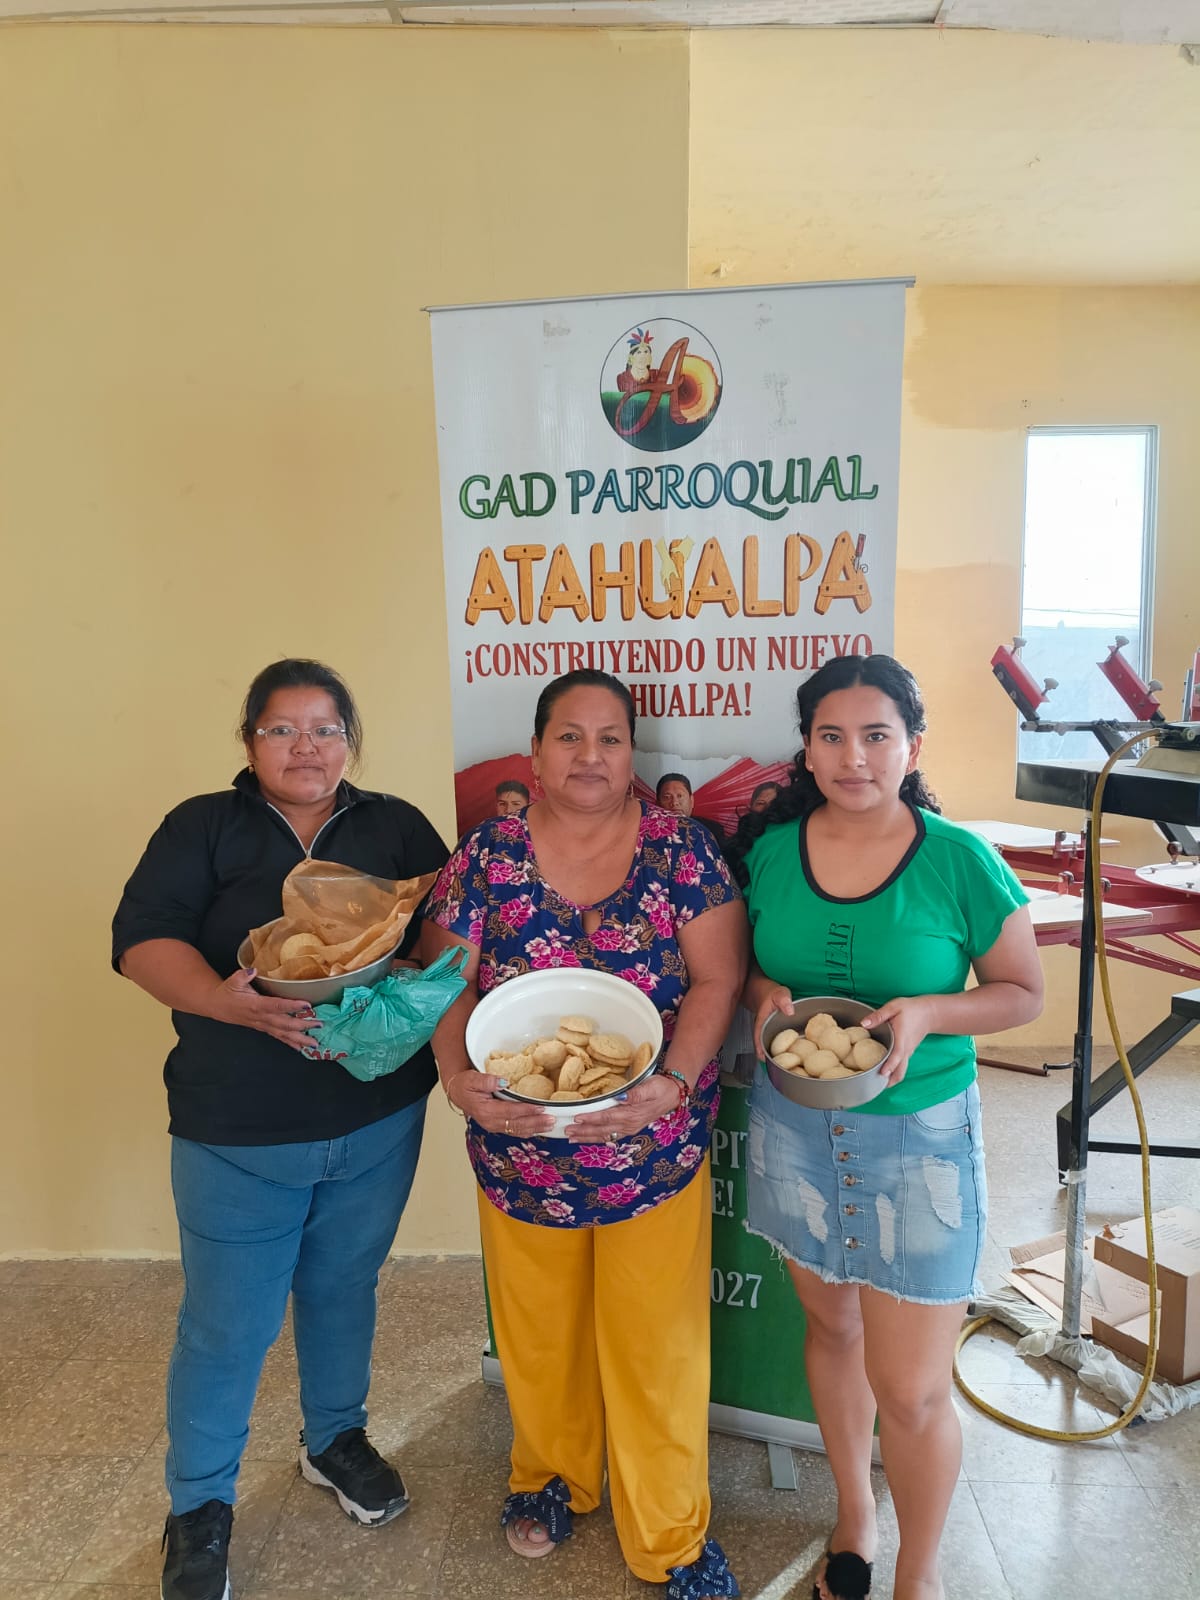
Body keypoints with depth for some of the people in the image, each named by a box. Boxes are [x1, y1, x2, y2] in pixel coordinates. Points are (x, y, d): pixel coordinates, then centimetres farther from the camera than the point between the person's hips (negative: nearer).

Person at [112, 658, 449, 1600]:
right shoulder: (204, 827, -2)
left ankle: (336, 1439, 47)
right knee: (228, 1323, 9)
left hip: (380, 1119, 2)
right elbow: (142, 938, -11)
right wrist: (228, 1002, -28)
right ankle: (201, 1505, 35)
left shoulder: (397, 828, 4)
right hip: (238, 1132, -2)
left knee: (344, 1289, 21)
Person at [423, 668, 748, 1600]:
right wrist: (458, 1077, -20)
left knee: (655, 1348, 12)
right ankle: (553, 1476, 52)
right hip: (520, 1160, 2)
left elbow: (718, 976, -9)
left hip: (658, 1155, -1)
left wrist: (672, 1083, -22)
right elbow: (447, 983, -4)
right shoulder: (485, 857, -5)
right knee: (538, 1339, 22)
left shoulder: (682, 851, -7)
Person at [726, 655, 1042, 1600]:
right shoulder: (769, 849, -5)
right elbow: (739, 965, 8)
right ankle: (854, 1516, 49)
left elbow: (1023, 992, -4)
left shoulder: (961, 863, -14)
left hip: (918, 1139, -3)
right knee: (831, 1324, 22)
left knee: (910, 1391, 4)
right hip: (794, 1126, 3)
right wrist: (766, 995, -14)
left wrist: (927, 1011, -22)